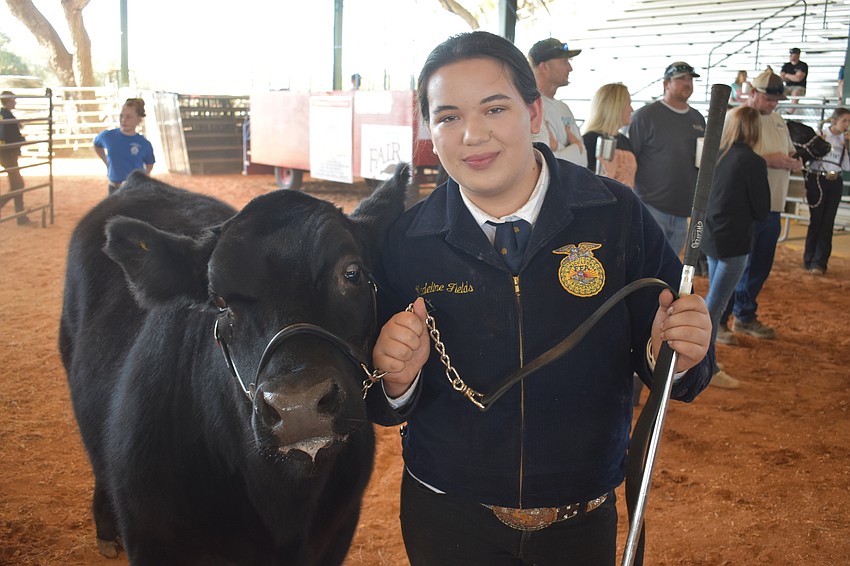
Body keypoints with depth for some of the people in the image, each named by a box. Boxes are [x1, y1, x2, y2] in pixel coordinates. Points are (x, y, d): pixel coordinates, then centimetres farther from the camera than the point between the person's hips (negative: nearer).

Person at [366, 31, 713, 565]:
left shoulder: (619, 215, -12)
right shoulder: (405, 241, -11)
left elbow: (661, 357, -6)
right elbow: (384, 406, -4)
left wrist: (677, 354, -26)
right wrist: (397, 378, -24)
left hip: (585, 521, 1)